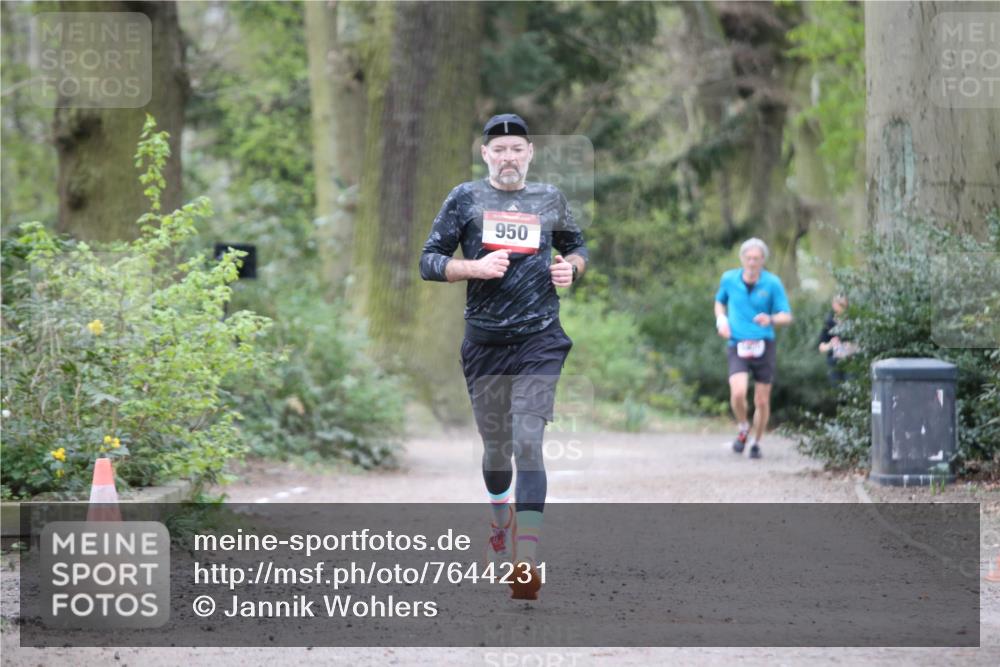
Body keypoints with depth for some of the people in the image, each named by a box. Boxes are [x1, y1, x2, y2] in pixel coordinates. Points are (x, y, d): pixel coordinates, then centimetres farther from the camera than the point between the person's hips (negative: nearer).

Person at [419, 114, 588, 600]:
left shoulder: (551, 200, 10)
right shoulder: (465, 199, 5)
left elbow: (577, 247, 25)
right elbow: (429, 262, 4)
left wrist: (571, 267, 1)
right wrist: (476, 267, -13)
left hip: (539, 340, -1)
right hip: (484, 341, 1)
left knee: (528, 442, -14)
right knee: (496, 446, 11)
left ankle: (526, 561, -20)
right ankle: (501, 523, 41)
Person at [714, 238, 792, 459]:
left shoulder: (773, 283, -5)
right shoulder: (729, 279, 2)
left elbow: (787, 317, -4)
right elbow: (720, 302, 22)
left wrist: (771, 319, -26)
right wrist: (721, 320, 2)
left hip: (764, 347, 0)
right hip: (737, 347, 0)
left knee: (762, 401, 4)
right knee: (738, 393, -21)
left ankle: (756, 443, 27)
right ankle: (743, 428, 9)